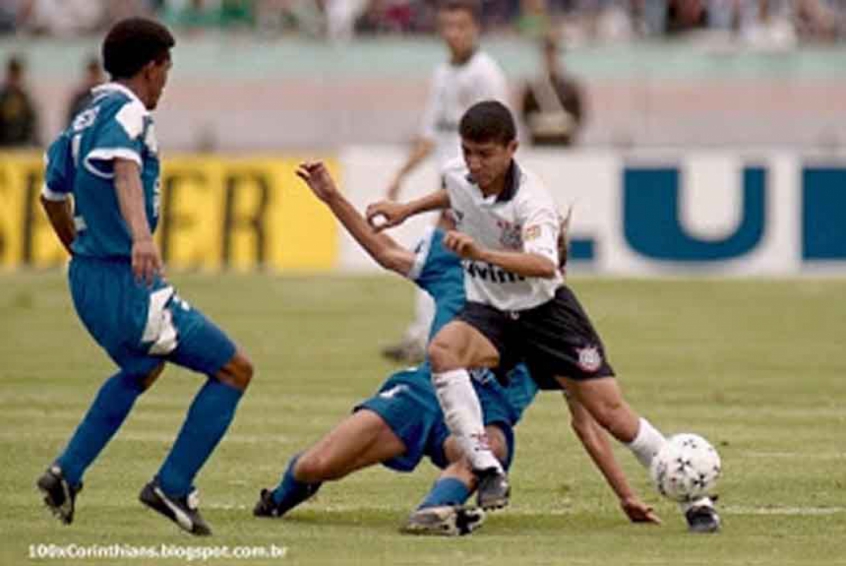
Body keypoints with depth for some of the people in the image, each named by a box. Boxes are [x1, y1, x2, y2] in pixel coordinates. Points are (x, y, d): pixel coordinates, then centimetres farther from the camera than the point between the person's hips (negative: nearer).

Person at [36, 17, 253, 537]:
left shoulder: (85, 119, 13)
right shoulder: (127, 114, -15)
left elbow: (53, 195, 27)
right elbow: (125, 169, -37)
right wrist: (142, 236, -55)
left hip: (88, 279, 10)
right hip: (128, 285, -10)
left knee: (142, 370, 36)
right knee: (234, 369, -2)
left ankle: (66, 474, 29)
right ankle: (173, 488, -3)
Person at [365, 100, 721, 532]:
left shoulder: (530, 200, -26)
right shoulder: (457, 176, -6)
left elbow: (545, 265, -46)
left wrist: (482, 253, -60)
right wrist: (407, 209, 19)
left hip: (543, 309, -4)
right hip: (488, 311, 4)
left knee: (609, 411, -8)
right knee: (442, 349, -31)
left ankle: (694, 498, 8)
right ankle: (487, 470, -32)